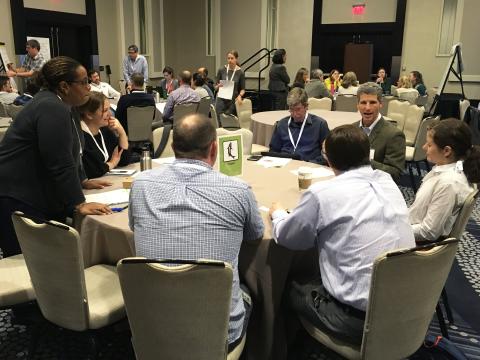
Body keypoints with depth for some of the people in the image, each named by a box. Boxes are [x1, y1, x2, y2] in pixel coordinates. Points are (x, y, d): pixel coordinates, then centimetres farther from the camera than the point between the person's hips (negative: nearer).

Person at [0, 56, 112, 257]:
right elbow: (61, 164, -23)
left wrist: (82, 182, 24)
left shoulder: (59, 105, 12)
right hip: (18, 201, -10)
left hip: (39, 196, 10)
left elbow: (69, 152, 23)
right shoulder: (52, 109, -20)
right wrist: (79, 205, -19)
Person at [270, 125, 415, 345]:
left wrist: (277, 213, 19)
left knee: (293, 290, 20)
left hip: (361, 319, -6)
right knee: (315, 279, 26)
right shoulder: (388, 183, 3)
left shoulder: (322, 193, -16)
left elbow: (286, 237, -1)